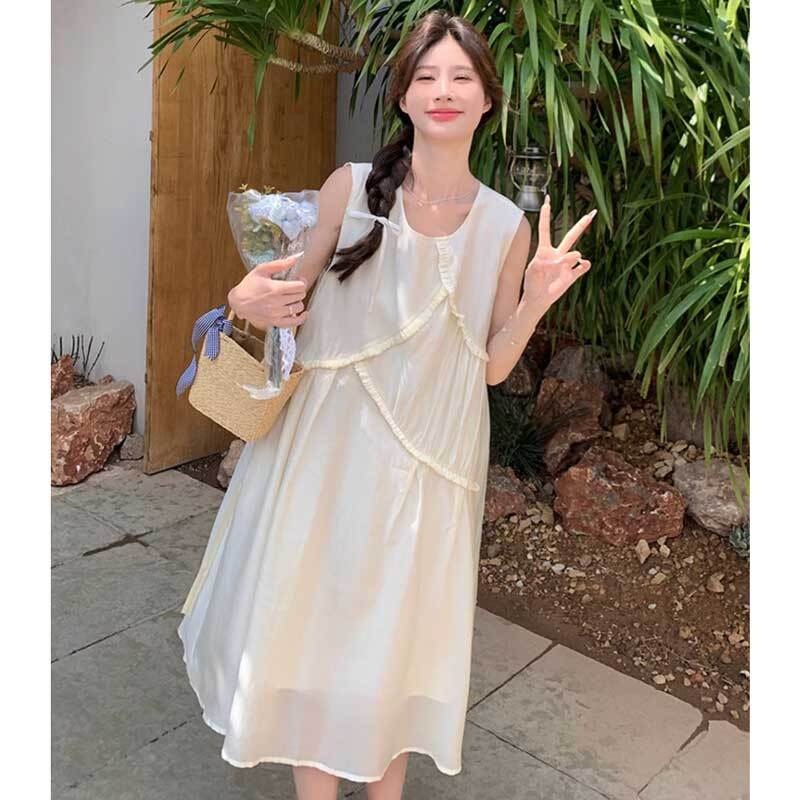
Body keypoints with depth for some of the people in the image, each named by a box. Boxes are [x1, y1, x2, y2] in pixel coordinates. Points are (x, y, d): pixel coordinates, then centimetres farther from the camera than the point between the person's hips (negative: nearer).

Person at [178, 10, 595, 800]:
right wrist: (252, 303, -19)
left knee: (398, 634, 13)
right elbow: (294, 304, 3)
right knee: (310, 619, 10)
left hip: (428, 460, 1)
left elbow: (491, 366, 3)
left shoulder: (507, 225, -2)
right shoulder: (352, 186, -6)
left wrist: (537, 299, -13)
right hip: (329, 445, 0)